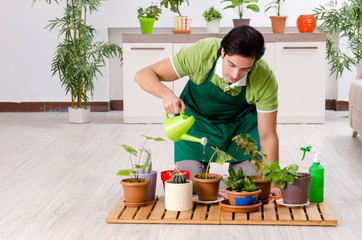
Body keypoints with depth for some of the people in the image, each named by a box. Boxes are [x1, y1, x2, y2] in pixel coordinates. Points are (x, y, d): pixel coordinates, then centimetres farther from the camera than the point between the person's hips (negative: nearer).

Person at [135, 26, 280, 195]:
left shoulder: (265, 79, -32)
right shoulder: (200, 54, -35)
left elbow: (267, 136, -21)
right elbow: (143, 75, -28)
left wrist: (272, 183, -26)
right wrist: (166, 93, -49)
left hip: (242, 124, 1)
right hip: (197, 118, -1)